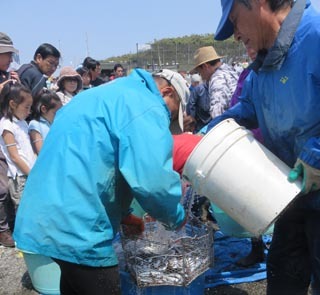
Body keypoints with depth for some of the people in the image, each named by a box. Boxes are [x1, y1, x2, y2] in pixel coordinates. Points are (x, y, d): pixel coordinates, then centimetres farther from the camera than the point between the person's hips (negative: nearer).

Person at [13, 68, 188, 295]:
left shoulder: (110, 95, 20)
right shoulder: (146, 107, -12)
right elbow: (154, 182, -25)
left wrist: (122, 214, 22)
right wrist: (177, 217, -4)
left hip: (49, 216, 10)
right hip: (75, 227, -10)